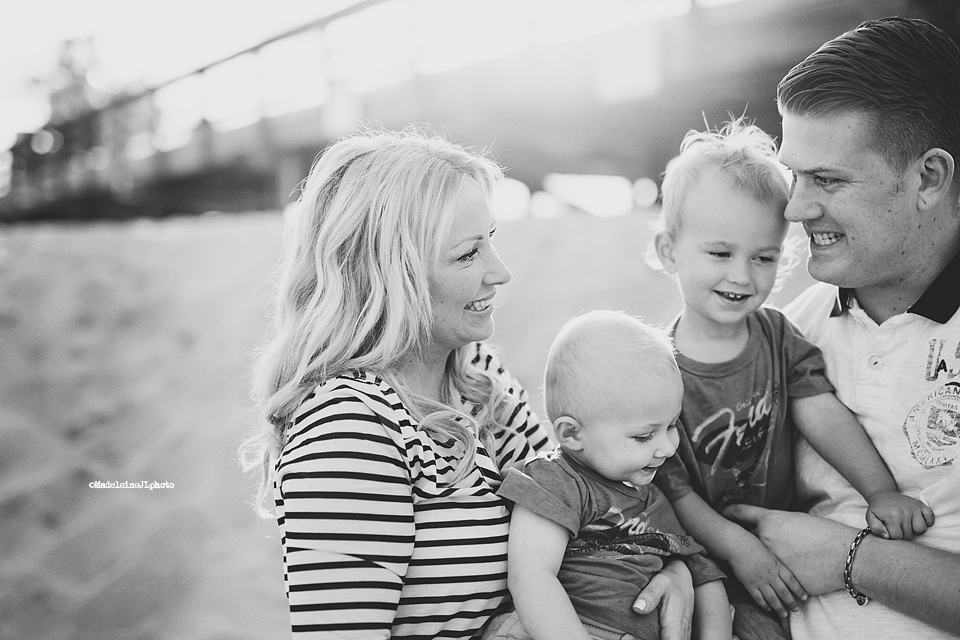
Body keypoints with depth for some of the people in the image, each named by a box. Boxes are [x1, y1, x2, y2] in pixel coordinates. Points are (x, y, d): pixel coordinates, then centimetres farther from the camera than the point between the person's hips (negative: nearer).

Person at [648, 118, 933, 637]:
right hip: (709, 561, -4)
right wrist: (738, 547, -22)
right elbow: (669, 487, -14)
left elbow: (824, 414, -9)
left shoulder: (777, 336, -1)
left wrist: (881, 491, -23)